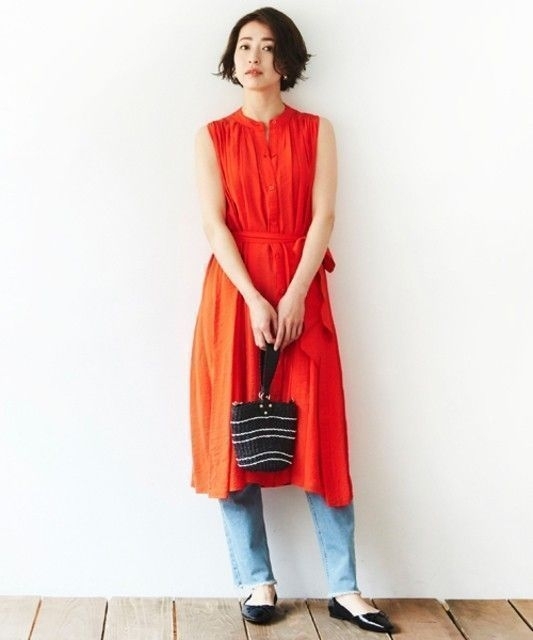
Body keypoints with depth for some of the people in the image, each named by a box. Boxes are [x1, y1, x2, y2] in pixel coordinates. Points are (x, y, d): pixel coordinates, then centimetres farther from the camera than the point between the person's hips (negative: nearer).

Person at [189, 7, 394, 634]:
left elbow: (323, 217, -1)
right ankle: (258, 581, 10)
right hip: (234, 293, 1)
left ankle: (344, 589, 5)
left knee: (319, 436, -2)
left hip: (301, 293, 0)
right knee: (235, 436, 0)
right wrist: (254, 301, -15)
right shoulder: (213, 136, 8)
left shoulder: (317, 131, 9)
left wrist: (294, 296, -14)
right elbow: (214, 224, -3)